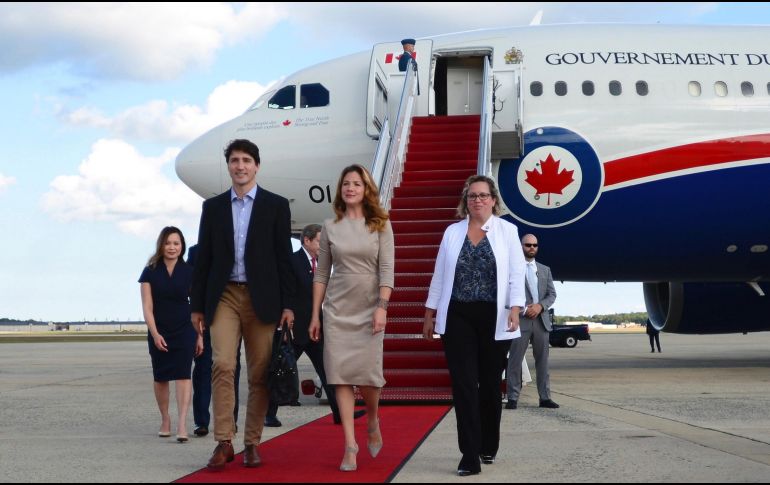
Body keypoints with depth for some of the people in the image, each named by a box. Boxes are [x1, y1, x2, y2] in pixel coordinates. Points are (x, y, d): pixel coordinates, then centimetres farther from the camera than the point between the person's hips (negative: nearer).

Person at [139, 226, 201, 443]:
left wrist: (199, 336, 3)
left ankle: (182, 424, -18)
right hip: (159, 332, 1)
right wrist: (155, 334, -14)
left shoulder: (188, 272, 0)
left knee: (183, 374, -12)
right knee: (160, 377, 10)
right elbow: (147, 307, -4)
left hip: (184, 331, -1)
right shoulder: (150, 272, -1)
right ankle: (165, 419, 27)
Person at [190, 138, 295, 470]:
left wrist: (287, 305, -3)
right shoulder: (213, 207, 10)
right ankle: (224, 443, -9)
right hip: (224, 296, 1)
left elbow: (284, 258, 2)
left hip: (262, 298, -1)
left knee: (259, 374, 1)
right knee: (222, 365, -13)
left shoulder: (276, 205, 5)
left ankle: (252, 443, 11)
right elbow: (203, 259, 10)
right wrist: (197, 306, 7)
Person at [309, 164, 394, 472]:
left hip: (368, 309, -1)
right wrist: (314, 315, 5)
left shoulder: (380, 225, 2)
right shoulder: (330, 227, 7)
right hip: (337, 309, 2)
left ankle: (373, 421, 26)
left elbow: (386, 270, -4)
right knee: (341, 375, -3)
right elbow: (321, 273, 8)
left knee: (368, 373, -6)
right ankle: (350, 445, 1)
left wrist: (382, 307, -14)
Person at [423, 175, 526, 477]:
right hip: (458, 317, 1)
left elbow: (516, 273, -3)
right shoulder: (453, 232, 9)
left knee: (490, 384, 9)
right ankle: (470, 455, -5)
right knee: (464, 385, -5)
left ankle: (488, 447, 25)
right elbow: (440, 274, 10)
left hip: (493, 318, -1)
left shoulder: (507, 230, 3)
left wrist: (514, 309, -15)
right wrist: (430, 313, 9)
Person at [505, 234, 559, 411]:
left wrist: (539, 306, -7)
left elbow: (552, 294, 11)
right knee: (515, 360, -5)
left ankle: (545, 397, 9)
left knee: (542, 360, 6)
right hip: (520, 319, -4)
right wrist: (523, 309, -13)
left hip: (541, 319, 4)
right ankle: (512, 398, -1)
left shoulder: (545, 270, 18)